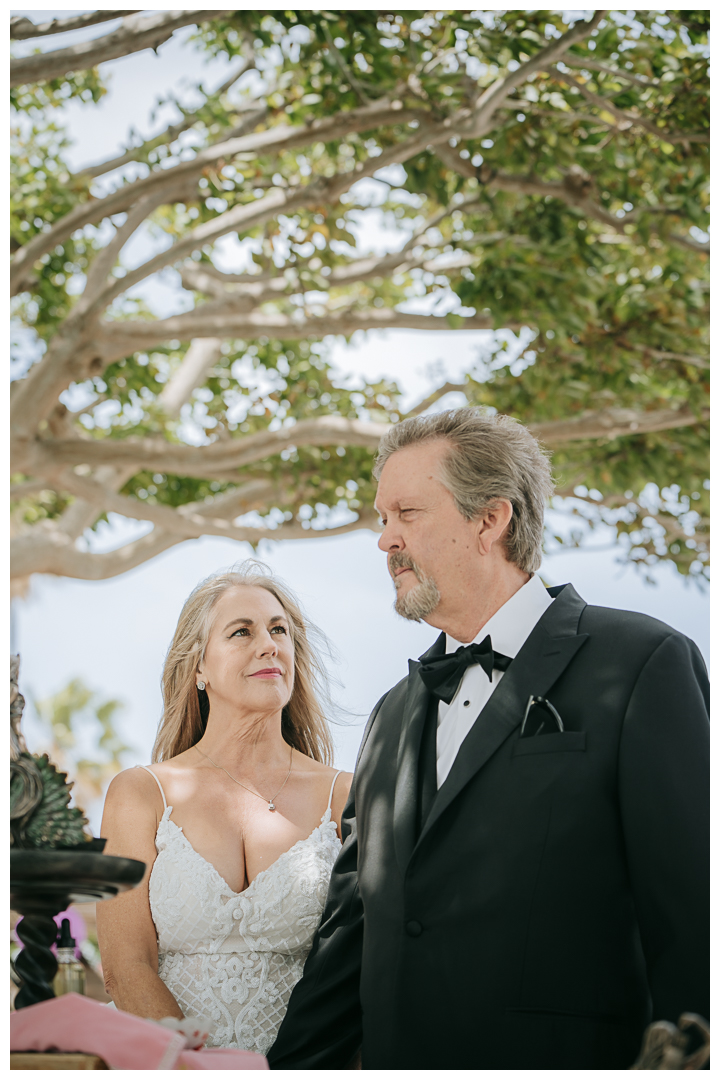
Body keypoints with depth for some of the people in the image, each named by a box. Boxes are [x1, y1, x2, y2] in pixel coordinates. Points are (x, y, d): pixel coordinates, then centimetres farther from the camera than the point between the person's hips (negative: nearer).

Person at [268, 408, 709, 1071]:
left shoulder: (641, 664, -5)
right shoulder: (393, 716, 16)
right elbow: (353, 929, 14)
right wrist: (286, 1069, 3)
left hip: (568, 1060, -6)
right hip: (395, 1060, 6)